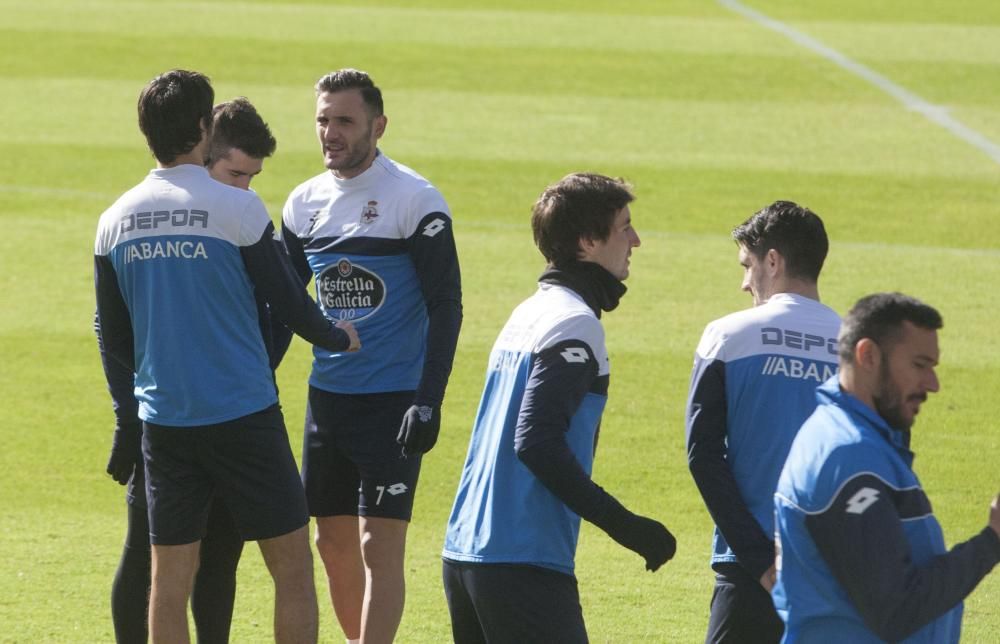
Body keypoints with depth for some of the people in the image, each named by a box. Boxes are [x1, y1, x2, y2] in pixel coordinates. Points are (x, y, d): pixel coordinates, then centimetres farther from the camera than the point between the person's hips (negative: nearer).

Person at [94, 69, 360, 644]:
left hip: (163, 419, 5)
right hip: (242, 415, -4)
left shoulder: (116, 221, 3)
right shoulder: (235, 208, -11)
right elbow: (288, 302, -6)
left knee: (171, 576, 8)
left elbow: (114, 340, 11)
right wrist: (338, 338, 15)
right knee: (293, 565, 4)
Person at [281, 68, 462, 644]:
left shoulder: (416, 200, -10)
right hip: (327, 396, 6)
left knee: (379, 544, -10)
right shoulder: (305, 202, 8)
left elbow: (446, 305, -11)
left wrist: (429, 401, -19)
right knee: (334, 541, 9)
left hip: (395, 399, -6)